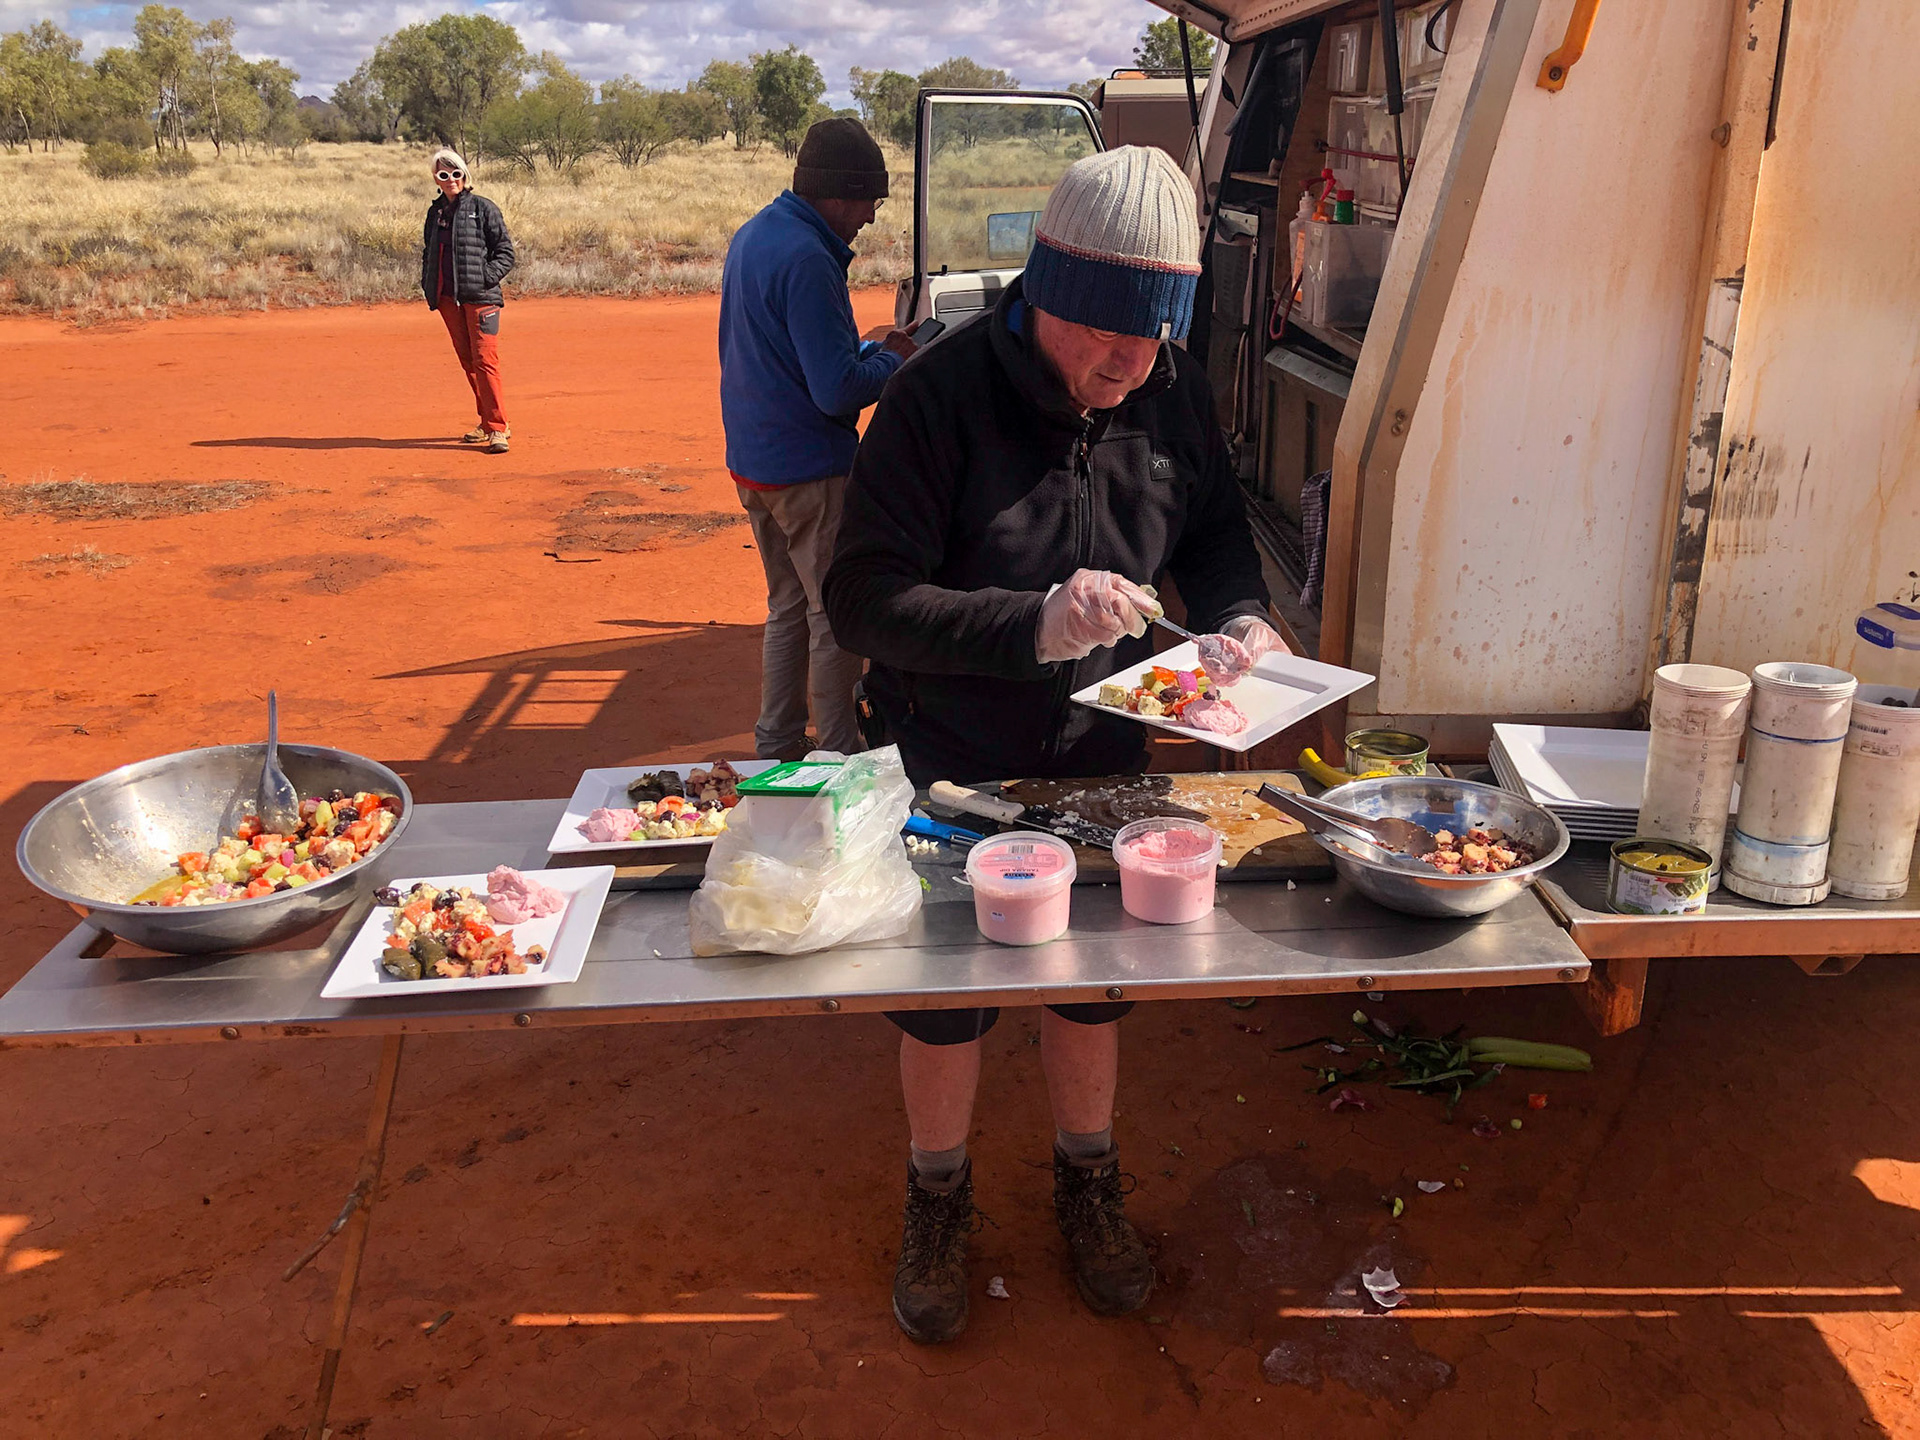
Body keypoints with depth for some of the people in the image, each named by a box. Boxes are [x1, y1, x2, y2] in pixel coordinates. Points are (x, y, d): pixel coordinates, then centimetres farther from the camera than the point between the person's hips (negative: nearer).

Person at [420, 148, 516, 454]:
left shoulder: (483, 207, 0)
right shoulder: (435, 212, 16)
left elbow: (506, 251, -1)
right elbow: (428, 252, 26)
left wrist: (487, 277, -13)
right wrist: (428, 285, 13)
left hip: (479, 296, -6)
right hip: (447, 297, 6)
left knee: (485, 360, -12)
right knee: (467, 360, 9)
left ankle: (498, 428, -10)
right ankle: (488, 422, 17)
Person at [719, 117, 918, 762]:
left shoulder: (753, 235, 11)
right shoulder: (807, 259, -21)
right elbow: (838, 391, -24)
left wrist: (868, 348, 10)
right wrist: (891, 361, -6)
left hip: (753, 460, 10)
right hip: (808, 468, -10)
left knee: (789, 606, 19)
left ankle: (775, 746, 27)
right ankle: (839, 755, 11)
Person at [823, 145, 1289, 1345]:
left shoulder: (1176, 394, -8)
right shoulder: (943, 396, -22)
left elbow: (1215, 535, 9)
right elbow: (864, 600, -25)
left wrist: (1240, 618, -12)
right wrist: (1034, 624, -38)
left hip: (1102, 753, 4)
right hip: (951, 763, -3)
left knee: (1095, 977, 19)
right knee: (944, 996, 14)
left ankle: (1089, 1178, 45)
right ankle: (940, 1195, 40)